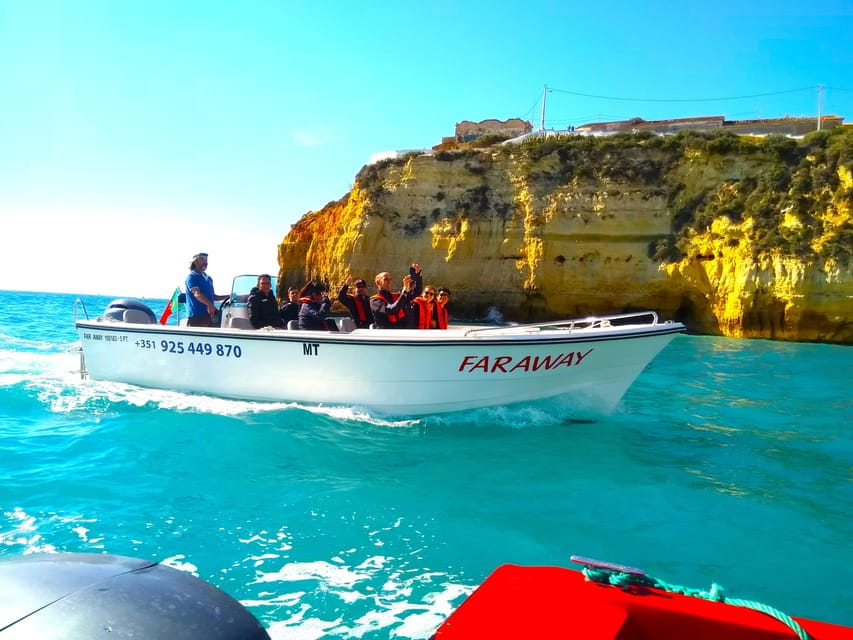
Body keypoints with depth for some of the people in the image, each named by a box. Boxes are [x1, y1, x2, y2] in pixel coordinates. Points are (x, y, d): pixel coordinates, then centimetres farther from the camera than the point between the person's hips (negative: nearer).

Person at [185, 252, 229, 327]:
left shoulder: (209, 278, 23)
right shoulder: (192, 277, -4)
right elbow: (197, 293, -19)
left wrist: (228, 297, 13)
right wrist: (209, 304, -33)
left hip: (209, 315, 8)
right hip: (196, 316, -8)